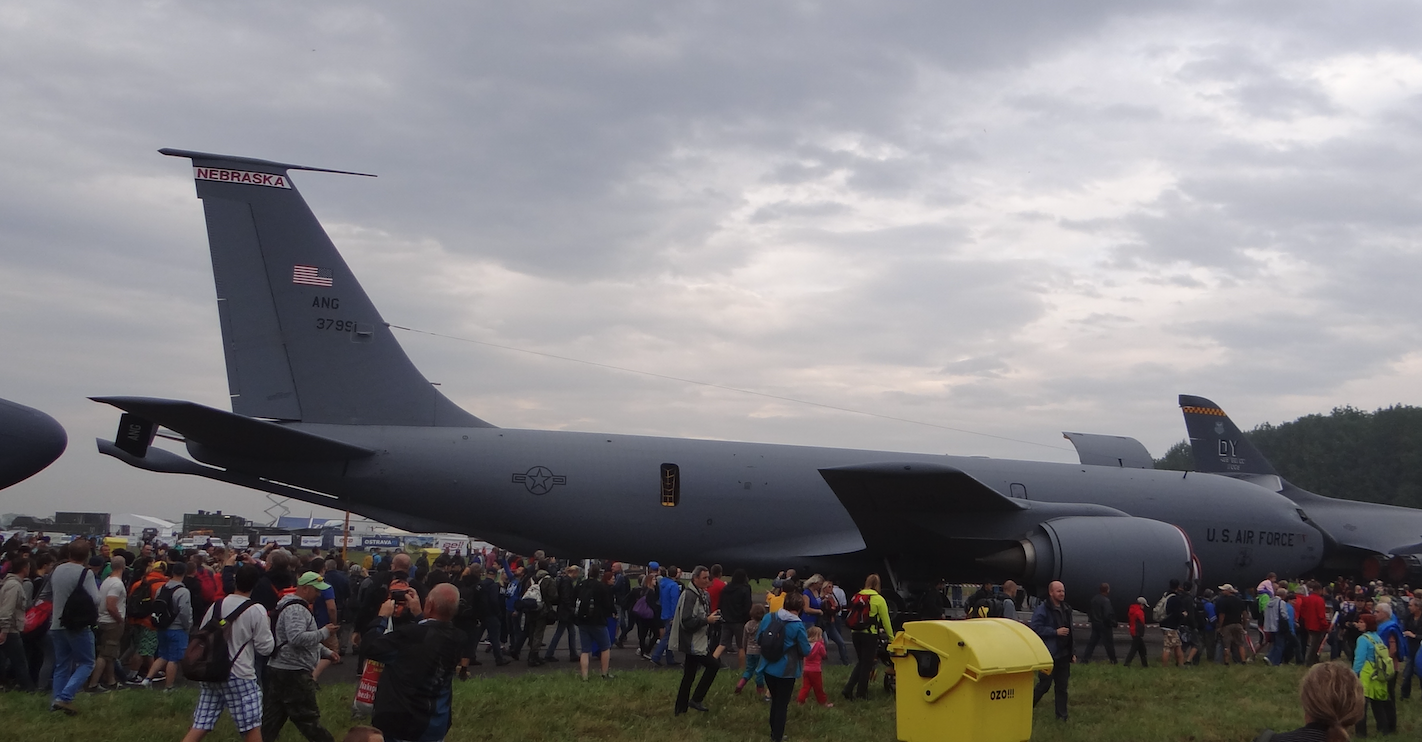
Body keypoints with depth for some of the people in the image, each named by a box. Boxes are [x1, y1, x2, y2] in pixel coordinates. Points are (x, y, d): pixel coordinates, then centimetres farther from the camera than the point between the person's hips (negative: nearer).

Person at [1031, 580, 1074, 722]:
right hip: (1049, 655, -7)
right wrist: (1056, 632, -20)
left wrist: (1072, 652, 16)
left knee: (1062, 686, 8)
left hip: (1063, 655, 7)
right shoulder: (1043, 609, -11)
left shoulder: (1066, 609, 13)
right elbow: (1035, 628, -20)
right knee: (1045, 685, 0)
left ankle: (1061, 716, 15)